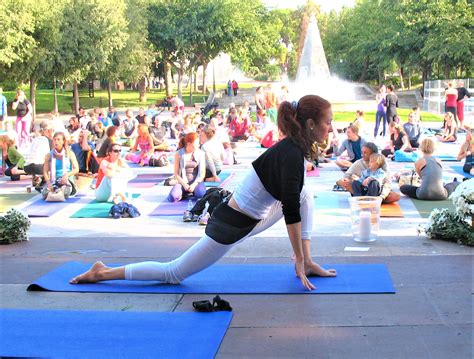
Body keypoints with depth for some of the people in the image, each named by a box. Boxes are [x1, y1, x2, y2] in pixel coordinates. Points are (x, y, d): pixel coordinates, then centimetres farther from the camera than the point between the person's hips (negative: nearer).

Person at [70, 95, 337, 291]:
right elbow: (290, 212, -24)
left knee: (305, 196, 14)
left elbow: (293, 203, 18)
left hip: (247, 219, 9)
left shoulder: (291, 148, 6)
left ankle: (308, 263, 12)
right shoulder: (292, 155, -23)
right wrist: (299, 258, -19)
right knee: (174, 273, -1)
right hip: (231, 227, -9)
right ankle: (103, 273, 8)